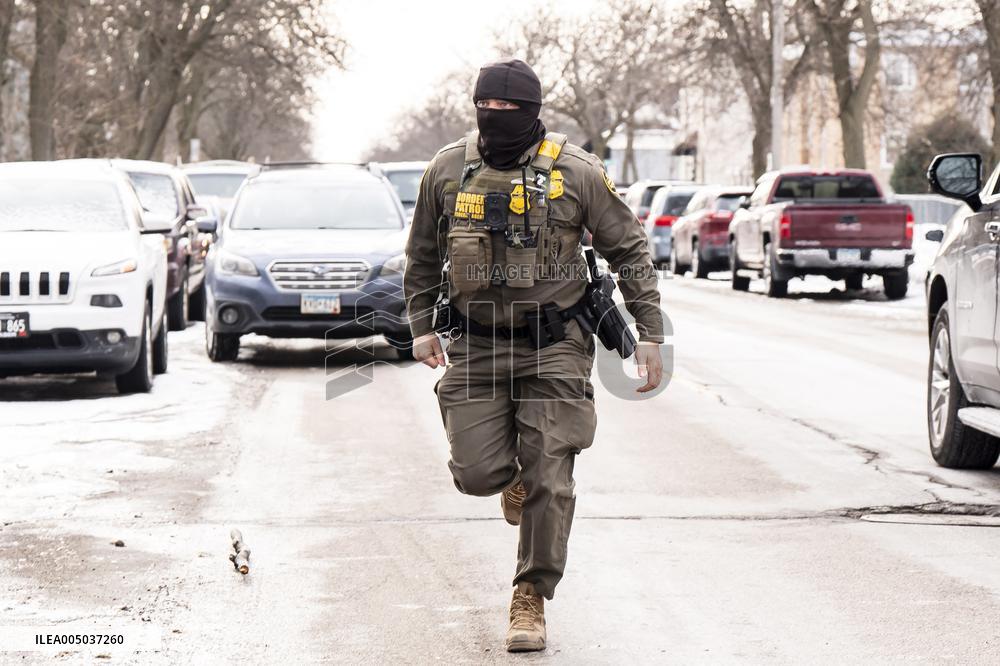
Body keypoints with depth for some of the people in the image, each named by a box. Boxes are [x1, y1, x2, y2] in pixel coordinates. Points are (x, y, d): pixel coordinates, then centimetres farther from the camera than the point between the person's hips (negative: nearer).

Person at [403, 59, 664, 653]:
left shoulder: (577, 172, -5)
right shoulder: (447, 171, 3)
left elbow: (630, 251, 4)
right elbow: (423, 255, 17)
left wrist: (650, 333, 1)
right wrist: (421, 325, 12)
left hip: (554, 345, -2)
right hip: (476, 346, 2)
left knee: (549, 481, -5)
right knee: (477, 474, -6)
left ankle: (531, 602, 8)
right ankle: (514, 477, 32)